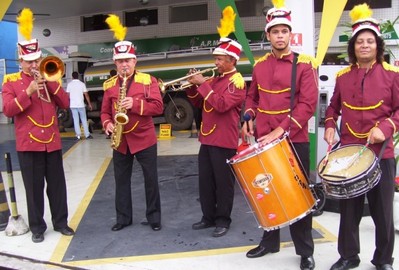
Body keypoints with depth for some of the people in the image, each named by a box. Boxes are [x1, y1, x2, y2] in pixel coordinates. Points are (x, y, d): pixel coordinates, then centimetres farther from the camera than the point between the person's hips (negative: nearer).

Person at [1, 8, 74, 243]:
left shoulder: (49, 79, 11)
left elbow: (66, 104, 2)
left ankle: (61, 222, 22)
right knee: (34, 187, 4)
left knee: (57, 185, 9)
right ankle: (37, 227, 17)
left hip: (53, 141, 3)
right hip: (28, 143, -3)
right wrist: (28, 91, -20)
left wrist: (52, 83, -11)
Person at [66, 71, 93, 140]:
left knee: (76, 120, 4)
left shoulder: (69, 84, 1)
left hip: (73, 105, 1)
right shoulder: (82, 84, -2)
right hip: (81, 104, -1)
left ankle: (78, 135, 2)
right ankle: (87, 134, 9)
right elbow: (86, 95, -2)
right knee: (84, 120, 9)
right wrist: (89, 104, 3)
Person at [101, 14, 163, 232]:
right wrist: (107, 124, -12)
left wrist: (135, 104, -25)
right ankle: (123, 218, 26)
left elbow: (158, 107, -13)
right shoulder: (109, 85, 5)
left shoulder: (148, 81, -5)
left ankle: (154, 216, 22)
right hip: (120, 141, 3)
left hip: (144, 139, -3)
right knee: (121, 180, 12)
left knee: (151, 179, 6)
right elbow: (105, 111, 8)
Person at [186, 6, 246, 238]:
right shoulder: (214, 80, 15)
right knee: (205, 181, 13)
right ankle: (209, 217, 26)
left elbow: (221, 105, -24)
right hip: (207, 139, 8)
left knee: (224, 182, 3)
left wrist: (203, 84, -20)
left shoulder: (237, 81, -10)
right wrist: (193, 87, 2)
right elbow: (199, 104, 19)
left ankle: (223, 220, 16)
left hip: (224, 141, -8)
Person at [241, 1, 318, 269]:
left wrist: (281, 130, -21)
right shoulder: (259, 65, 8)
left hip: (294, 140, -4)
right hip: (263, 141, 4)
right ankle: (270, 240, 32)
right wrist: (248, 118, 0)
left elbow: (308, 104, -13)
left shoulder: (305, 64, -5)